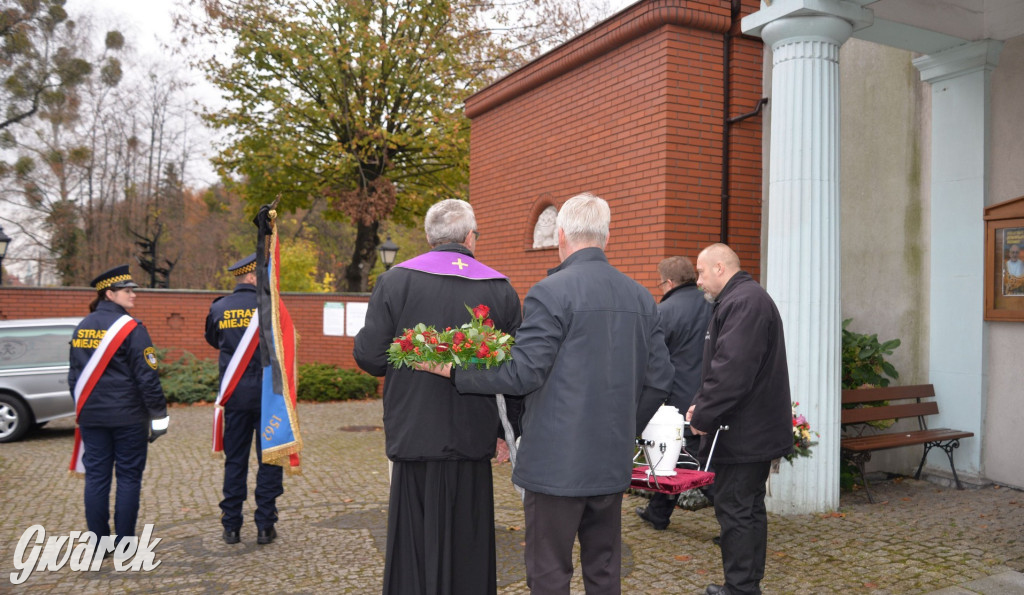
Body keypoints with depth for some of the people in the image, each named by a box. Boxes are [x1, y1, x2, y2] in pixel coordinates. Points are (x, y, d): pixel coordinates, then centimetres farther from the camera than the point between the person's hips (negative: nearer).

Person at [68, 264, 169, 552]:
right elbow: (147, 377, -14)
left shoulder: (82, 328, 9)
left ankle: (98, 543, 14)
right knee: (128, 477, 3)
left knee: (96, 477, 9)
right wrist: (158, 415, -8)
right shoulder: (130, 328, -12)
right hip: (128, 417, -6)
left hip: (91, 417, 6)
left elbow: (74, 375, 15)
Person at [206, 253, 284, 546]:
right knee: (269, 459, 5)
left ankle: (231, 526, 14)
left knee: (235, 460, 11)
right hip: (267, 393, -3)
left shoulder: (218, 308, 2)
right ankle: (265, 526, 6)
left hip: (234, 394, 3)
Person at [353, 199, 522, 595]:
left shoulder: (395, 281, -6)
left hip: (412, 433, -1)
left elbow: (369, 356, -9)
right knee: (465, 546, 14)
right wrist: (508, 433, 3)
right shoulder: (500, 288, -2)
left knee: (413, 542, 13)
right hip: (472, 439, 1)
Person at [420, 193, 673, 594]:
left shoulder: (549, 293, -14)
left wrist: (452, 370, -7)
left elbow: (522, 374, -18)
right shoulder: (639, 296, 6)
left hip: (557, 462, -6)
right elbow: (660, 379, 8)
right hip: (613, 461, 6)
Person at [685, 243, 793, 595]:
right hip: (756, 430, 11)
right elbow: (720, 365, 21)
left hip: (744, 434, -11)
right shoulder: (746, 298, 17)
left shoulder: (743, 302, -19)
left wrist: (703, 417, -16)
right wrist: (700, 405, 9)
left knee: (735, 511, -3)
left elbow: (731, 371, -26)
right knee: (749, 508, 17)